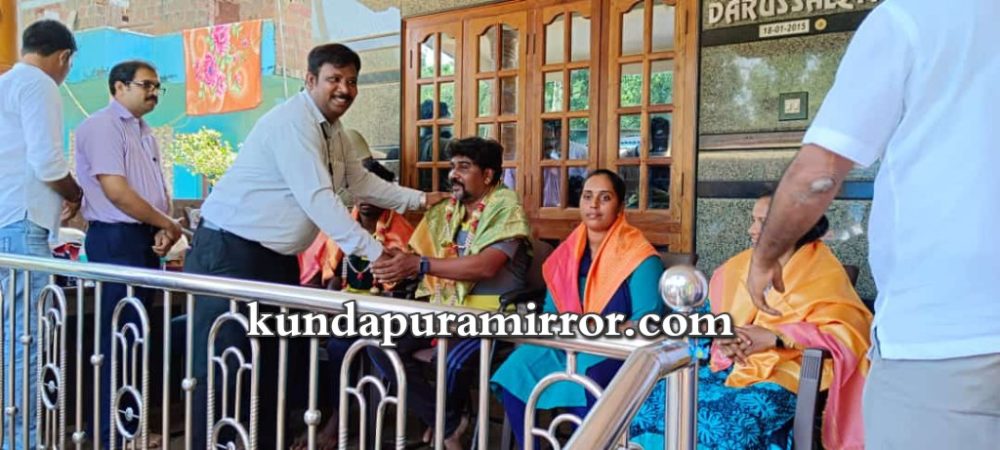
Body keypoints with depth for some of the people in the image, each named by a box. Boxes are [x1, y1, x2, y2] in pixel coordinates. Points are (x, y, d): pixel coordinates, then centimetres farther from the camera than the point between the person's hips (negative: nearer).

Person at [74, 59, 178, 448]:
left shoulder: (144, 132, 17)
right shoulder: (103, 126, -11)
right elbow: (117, 192, -19)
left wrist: (163, 229, -2)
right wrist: (168, 224, -10)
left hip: (145, 239, 9)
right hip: (117, 239, -9)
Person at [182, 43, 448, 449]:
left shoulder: (332, 130, 10)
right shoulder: (293, 122, -20)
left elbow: (362, 183, 20)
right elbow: (317, 198, -28)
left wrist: (421, 199, 16)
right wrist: (372, 251, -29)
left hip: (277, 254, 10)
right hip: (231, 249, -10)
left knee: (280, 356, 14)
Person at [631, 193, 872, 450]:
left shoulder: (824, 275, -3)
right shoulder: (739, 265, 14)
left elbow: (845, 331, -15)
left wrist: (774, 337, -22)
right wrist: (719, 336, -10)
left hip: (779, 378, -5)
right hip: (725, 366, 6)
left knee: (728, 423, -34)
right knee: (655, 400, -16)